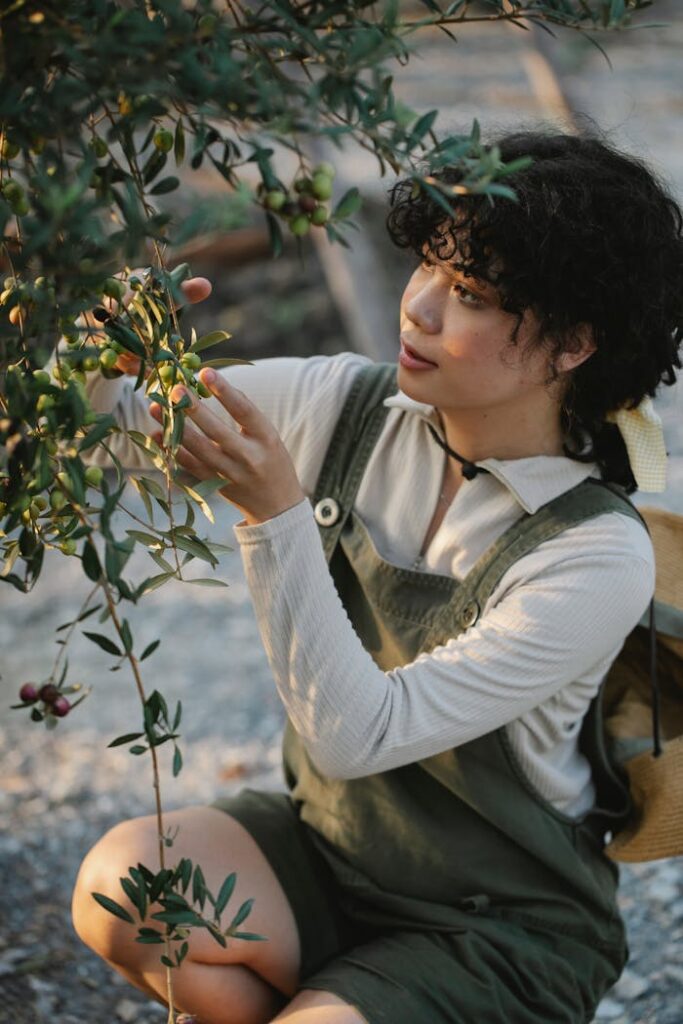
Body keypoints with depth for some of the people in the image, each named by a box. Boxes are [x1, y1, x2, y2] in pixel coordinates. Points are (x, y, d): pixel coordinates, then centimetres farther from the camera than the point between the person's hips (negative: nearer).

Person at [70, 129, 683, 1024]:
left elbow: (358, 734, -28)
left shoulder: (599, 557, -23)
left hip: (501, 927, -4)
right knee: (118, 884, -23)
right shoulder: (347, 407, -9)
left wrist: (278, 516, -36)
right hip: (323, 844, 4)